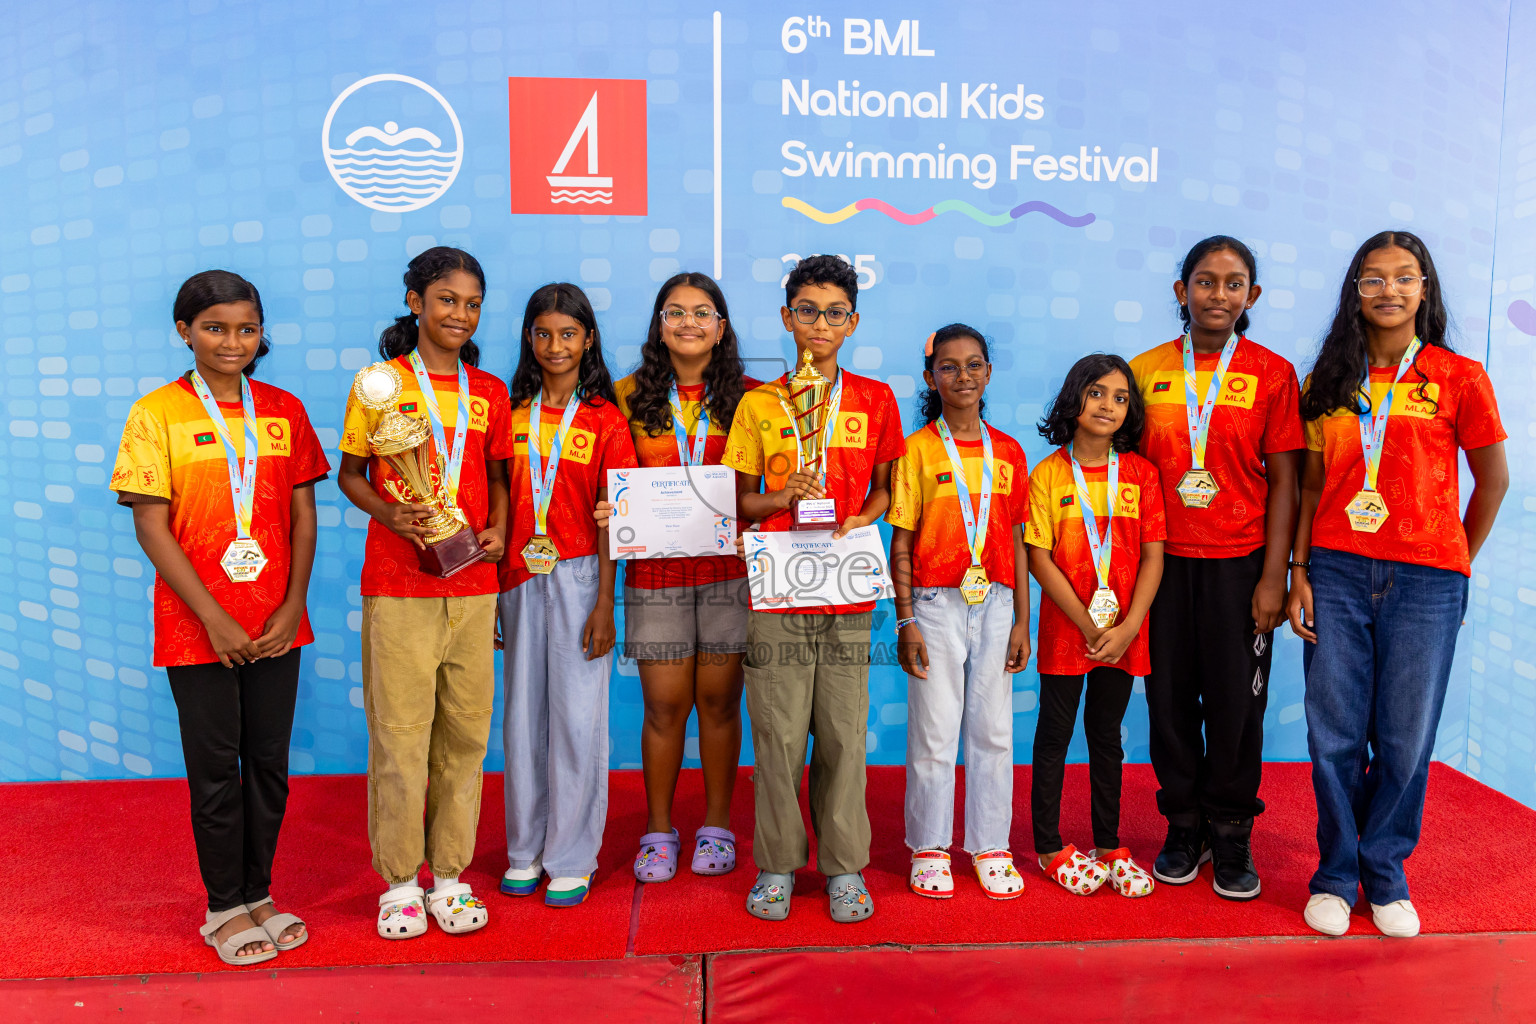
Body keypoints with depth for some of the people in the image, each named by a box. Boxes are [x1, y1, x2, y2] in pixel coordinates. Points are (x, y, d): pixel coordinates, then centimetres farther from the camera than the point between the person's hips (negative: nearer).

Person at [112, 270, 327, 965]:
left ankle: (257, 895, 28)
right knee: (216, 771, 7)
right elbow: (151, 528, -7)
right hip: (198, 627, -3)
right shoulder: (157, 413, -3)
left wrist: (293, 607, -5)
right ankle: (224, 908, 24)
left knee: (269, 767, 11)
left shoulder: (284, 411, 6)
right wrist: (215, 619, -12)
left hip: (275, 624, 3)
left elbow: (303, 517, 6)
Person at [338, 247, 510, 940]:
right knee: (399, 733, 2)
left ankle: (450, 875, 22)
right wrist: (389, 514, -13)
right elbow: (350, 473, 5)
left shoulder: (489, 391, 10)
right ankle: (399, 881, 19)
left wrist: (497, 530, -2)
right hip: (396, 588, -3)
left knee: (465, 732, 8)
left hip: (472, 585, 3)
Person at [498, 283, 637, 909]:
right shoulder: (512, 414, 8)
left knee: (578, 717, 1)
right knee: (522, 716, 9)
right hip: (518, 578, 3)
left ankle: (572, 857, 15)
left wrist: (604, 604, -9)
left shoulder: (605, 420, -1)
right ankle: (525, 850, 24)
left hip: (578, 577, -3)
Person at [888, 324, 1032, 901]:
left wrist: (1022, 621, 6)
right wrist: (905, 622, -8)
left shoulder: (1008, 452, 7)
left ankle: (990, 845, 24)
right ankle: (929, 848, 20)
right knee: (934, 731, 4)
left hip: (995, 603, 3)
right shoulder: (917, 450, -2)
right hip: (936, 604, -3)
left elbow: (1016, 542, 9)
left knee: (993, 729, 9)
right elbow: (901, 544, -3)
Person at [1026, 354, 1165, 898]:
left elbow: (1152, 556, -1)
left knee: (1106, 735, 14)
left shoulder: (1140, 472, 2)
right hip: (1065, 628, -2)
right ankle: (1049, 847, 21)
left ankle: (1109, 847, 26)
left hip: (1123, 632, 2)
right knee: (1055, 735, 7)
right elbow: (1039, 558, -8)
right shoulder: (1049, 472, -4)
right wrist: (1088, 626, -12)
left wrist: (1127, 627, -11)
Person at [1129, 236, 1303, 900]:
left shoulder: (1271, 373, 0)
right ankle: (1184, 829, 25)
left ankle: (1231, 834, 24)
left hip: (1238, 562, -1)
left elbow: (1282, 481, -1)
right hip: (1163, 560, 2)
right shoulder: (1146, 370, 5)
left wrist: (1274, 575, -7)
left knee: (1235, 701, 5)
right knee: (1170, 696, 8)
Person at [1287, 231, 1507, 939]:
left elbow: (1492, 480, 9)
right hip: (1336, 573, 2)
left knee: (1406, 740, 4)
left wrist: (1455, 563, 9)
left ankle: (1386, 874, 23)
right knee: (1335, 737, 4)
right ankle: (1336, 875, 20)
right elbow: (1311, 485, 9)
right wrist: (1299, 571, 2)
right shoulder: (1329, 381, 9)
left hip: (1424, 583, -1)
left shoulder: (1458, 377, 2)